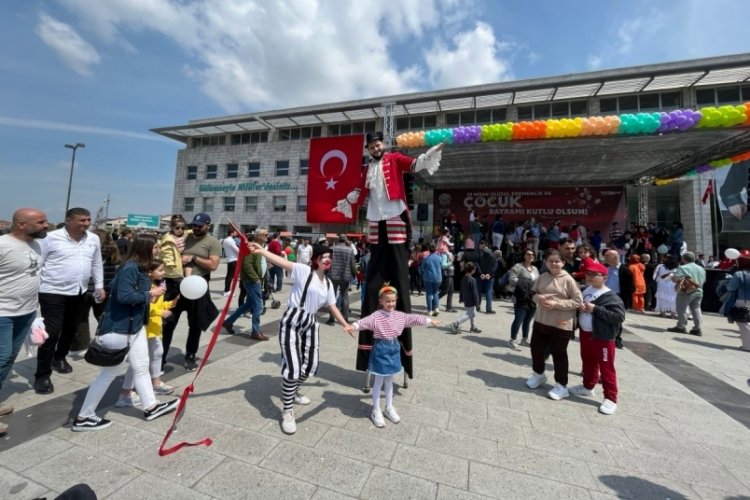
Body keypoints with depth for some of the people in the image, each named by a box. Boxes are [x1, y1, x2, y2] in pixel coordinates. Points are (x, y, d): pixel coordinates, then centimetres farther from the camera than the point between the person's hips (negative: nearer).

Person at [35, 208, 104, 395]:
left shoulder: (94, 239, 3)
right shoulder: (52, 238, -12)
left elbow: (97, 264, 11)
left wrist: (99, 286, 10)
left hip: (79, 292, 5)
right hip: (53, 292, -5)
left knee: (70, 328, 18)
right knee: (51, 332, -5)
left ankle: (60, 357, 41)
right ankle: (42, 375, 7)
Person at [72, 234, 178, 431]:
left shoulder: (140, 268, 6)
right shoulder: (130, 268, -22)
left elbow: (138, 294, 7)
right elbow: (123, 296, -30)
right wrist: (150, 294, -20)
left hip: (134, 325, 10)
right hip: (117, 327, -10)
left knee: (141, 367, 16)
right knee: (110, 372, 6)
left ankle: (150, 407, 28)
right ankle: (83, 417, 25)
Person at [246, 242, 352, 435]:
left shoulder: (328, 283, 11)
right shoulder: (304, 271, -10)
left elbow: (333, 307, 20)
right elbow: (282, 262, -25)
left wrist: (345, 324, 23)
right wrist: (261, 251, -39)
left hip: (311, 323, 7)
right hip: (292, 321, -7)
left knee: (310, 365, 15)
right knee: (293, 367, -11)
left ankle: (292, 392, 45)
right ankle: (287, 412, 12)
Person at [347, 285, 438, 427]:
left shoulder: (400, 316, 1)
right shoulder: (376, 316, -18)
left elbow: (414, 318, 11)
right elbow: (365, 321, -34)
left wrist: (429, 320, 18)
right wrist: (354, 326, -54)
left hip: (394, 349, 5)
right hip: (381, 349, -5)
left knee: (389, 380, 20)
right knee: (379, 381, 8)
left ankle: (389, 408, 37)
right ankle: (376, 411, 25)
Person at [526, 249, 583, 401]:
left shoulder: (568, 280, -12)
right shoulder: (542, 278, 3)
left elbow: (578, 302, -14)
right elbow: (534, 293, 14)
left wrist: (556, 304, -21)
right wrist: (538, 298, -9)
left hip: (561, 325, -5)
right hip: (541, 321, 6)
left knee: (559, 354, 7)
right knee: (536, 349, 16)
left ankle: (561, 385, 24)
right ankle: (538, 374, 42)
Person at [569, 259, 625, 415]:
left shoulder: (611, 297, -15)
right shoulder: (585, 291, 5)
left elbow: (619, 316, -24)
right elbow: (577, 305, 21)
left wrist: (595, 309, -25)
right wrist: (580, 307, -3)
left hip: (603, 337, -7)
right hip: (585, 333, 7)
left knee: (606, 368, 3)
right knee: (588, 363, 22)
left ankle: (611, 399, 14)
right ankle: (588, 386, 39)